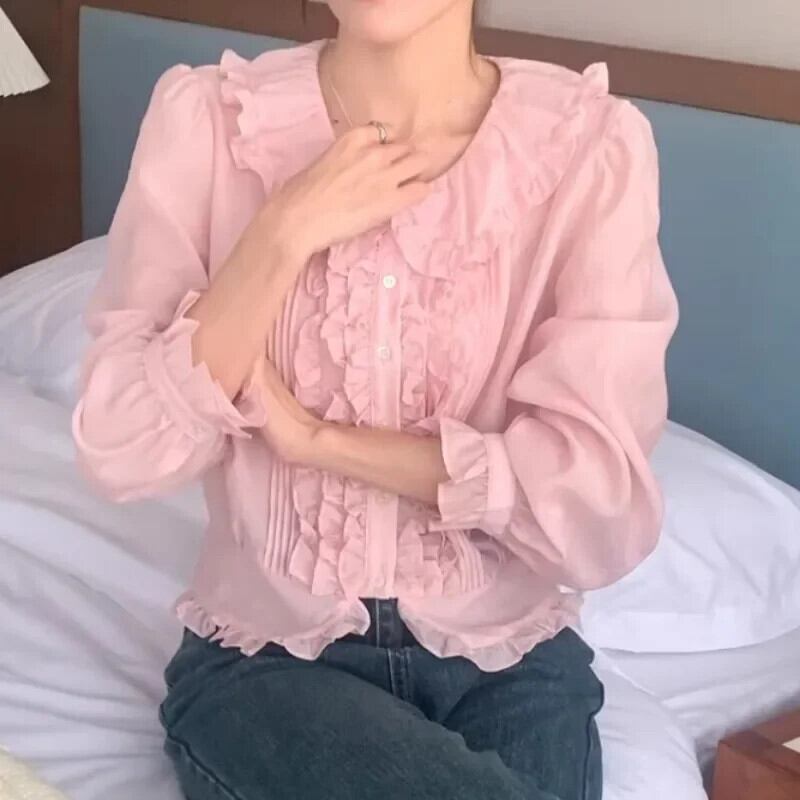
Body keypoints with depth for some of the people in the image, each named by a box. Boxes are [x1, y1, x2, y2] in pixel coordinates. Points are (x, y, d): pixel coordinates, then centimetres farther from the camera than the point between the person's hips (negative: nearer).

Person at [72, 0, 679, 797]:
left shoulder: (592, 143, -10)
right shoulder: (205, 119, -8)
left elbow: (600, 506, -15)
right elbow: (120, 456, -12)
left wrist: (312, 436, -16)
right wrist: (284, 236, -21)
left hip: (507, 658, 1)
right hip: (264, 656, -1)